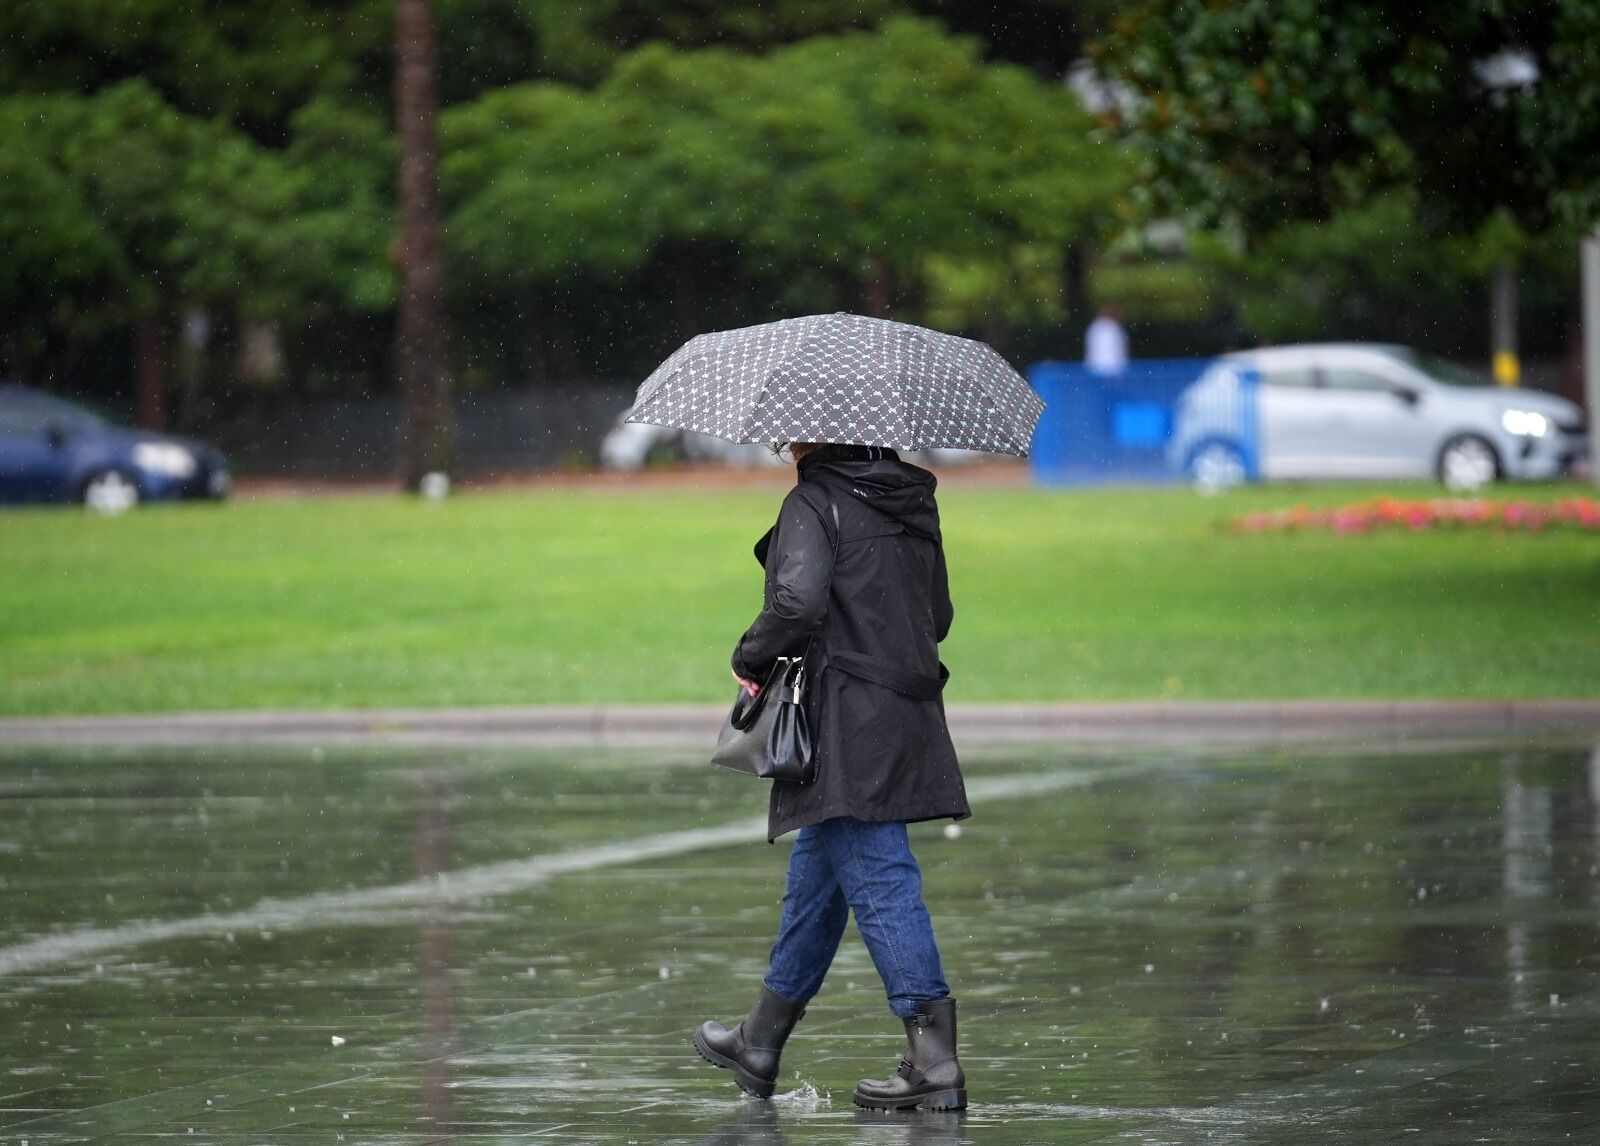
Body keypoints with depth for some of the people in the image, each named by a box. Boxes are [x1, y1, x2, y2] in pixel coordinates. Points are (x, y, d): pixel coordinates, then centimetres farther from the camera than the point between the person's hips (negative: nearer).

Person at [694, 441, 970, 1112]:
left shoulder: (815, 502, -11)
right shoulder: (912, 502, 13)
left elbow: (797, 603, -23)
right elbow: (939, 615, 17)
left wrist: (749, 660, -6)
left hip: (847, 724, -9)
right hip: (907, 713, 9)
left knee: (878, 879, -9)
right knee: (815, 873, 20)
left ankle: (934, 1062, -13)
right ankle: (760, 1043, 31)